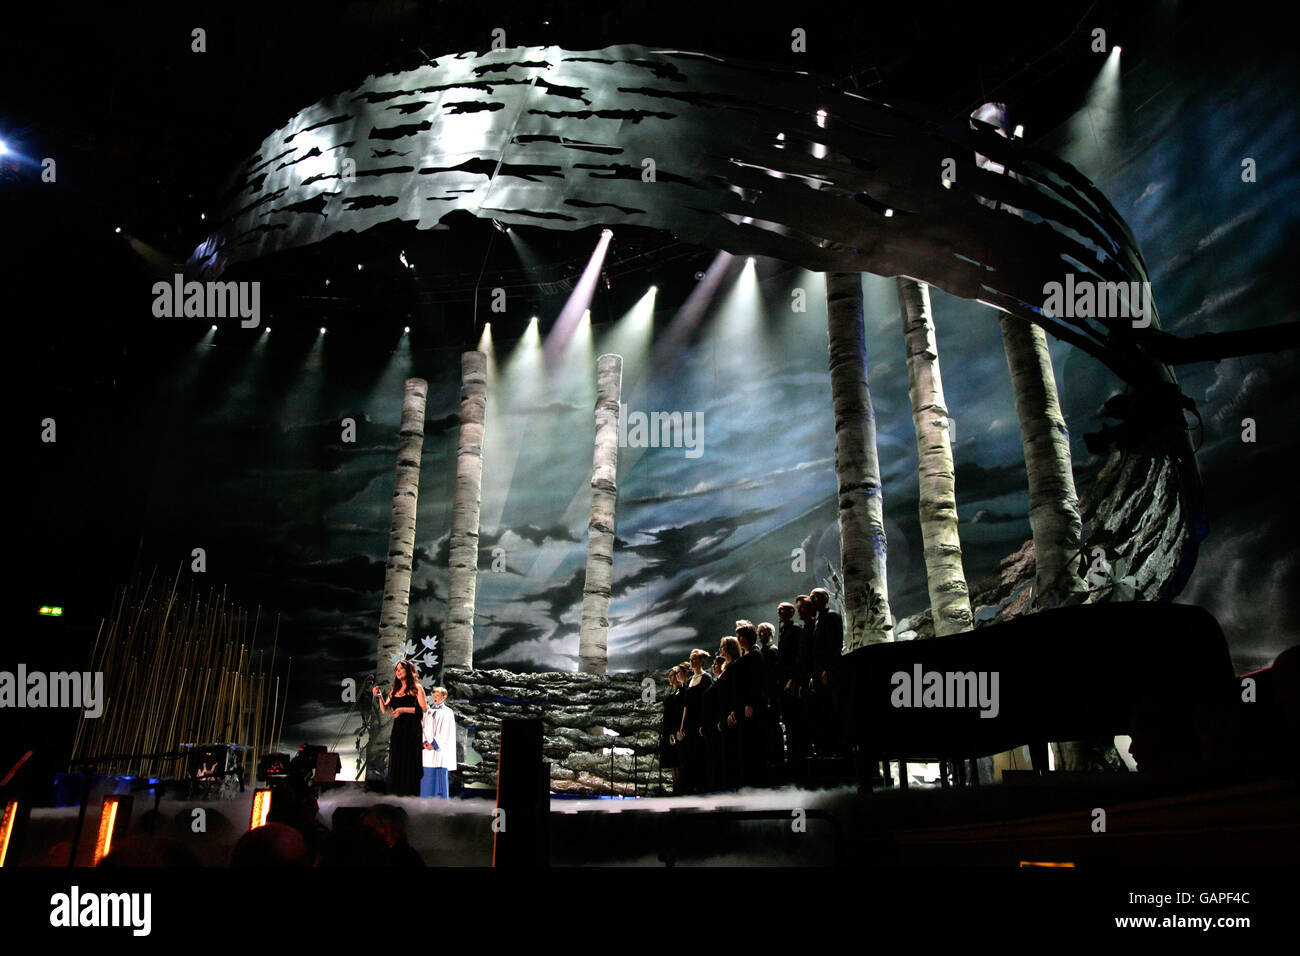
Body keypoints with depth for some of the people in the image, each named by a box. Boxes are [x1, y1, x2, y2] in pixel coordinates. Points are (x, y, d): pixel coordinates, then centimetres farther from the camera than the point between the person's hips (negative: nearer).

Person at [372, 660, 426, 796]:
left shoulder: (416, 689, 1)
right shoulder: (395, 690, 18)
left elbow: (424, 709, -9)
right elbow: (385, 710, 14)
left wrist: (404, 709, -15)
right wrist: (380, 696, -1)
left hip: (412, 732, -6)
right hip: (397, 731, 6)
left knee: (410, 766, -7)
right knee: (395, 766, 4)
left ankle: (411, 797, -5)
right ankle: (395, 799, 7)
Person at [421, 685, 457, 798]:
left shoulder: (447, 712, 2)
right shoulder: (428, 711, 15)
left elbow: (445, 732, -5)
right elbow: (423, 727, 9)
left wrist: (434, 744, -13)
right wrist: (425, 742, -7)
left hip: (439, 749, -4)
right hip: (427, 750, 4)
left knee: (440, 775, -4)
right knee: (427, 775, 3)